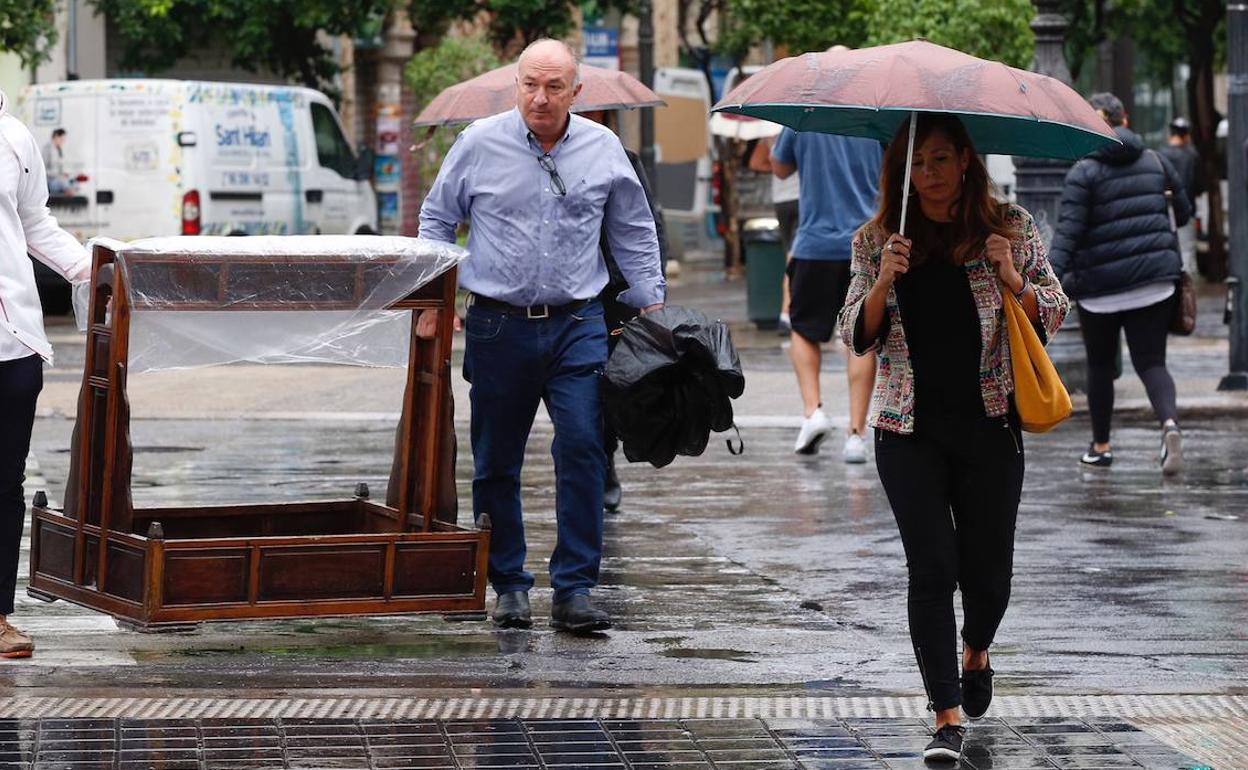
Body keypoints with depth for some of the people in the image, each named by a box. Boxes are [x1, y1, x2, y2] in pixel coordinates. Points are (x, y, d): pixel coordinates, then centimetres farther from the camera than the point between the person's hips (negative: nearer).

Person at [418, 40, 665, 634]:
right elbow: (437, 221, 11)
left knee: (582, 448, -11)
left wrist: (651, 302, 12)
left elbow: (634, 232, 16)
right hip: (498, 327, 0)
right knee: (496, 463, 6)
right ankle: (508, 585, 18)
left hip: (577, 325, 0)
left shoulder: (602, 149, 5)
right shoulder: (479, 144, 1)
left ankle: (574, 589, -7)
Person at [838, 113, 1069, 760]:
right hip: (909, 431, 0)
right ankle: (947, 716, -6)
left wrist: (1012, 280, -15)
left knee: (988, 566, 6)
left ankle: (975, 651, 41)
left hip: (989, 423, 0)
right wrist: (883, 283, -16)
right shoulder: (878, 240, 4)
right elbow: (856, 336, 2)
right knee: (932, 566, -8)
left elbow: (1053, 314, 4)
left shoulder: (1010, 228, 2)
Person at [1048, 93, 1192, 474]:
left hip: (1101, 286, -3)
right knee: (1151, 362, 3)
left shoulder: (1083, 173, -8)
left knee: (1100, 365, 15)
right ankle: (1169, 422, -25)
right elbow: (1184, 211, 16)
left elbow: (1067, 232, -16)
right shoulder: (1155, 161, 6)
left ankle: (1100, 446, 25)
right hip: (1155, 282, 3)